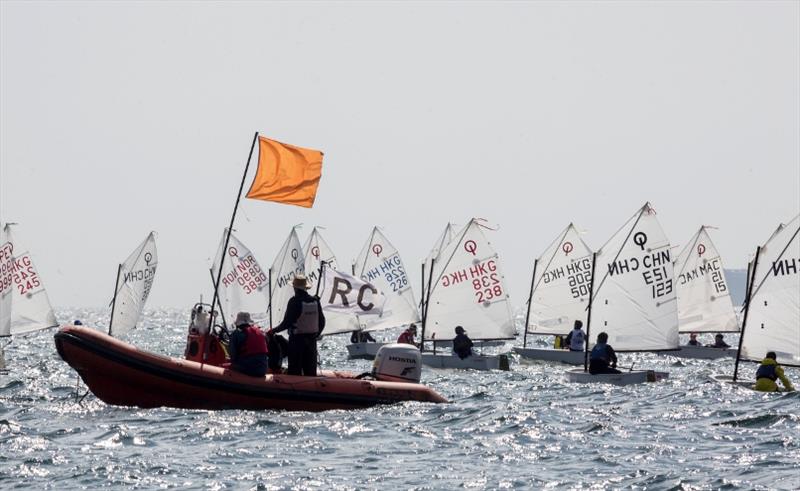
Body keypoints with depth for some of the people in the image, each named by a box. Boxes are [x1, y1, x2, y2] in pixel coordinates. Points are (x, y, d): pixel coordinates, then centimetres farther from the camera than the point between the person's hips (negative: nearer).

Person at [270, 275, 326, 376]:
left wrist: (274, 331, -1)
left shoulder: (294, 301, -15)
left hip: (297, 339, -5)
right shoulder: (315, 301, 2)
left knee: (295, 371, 0)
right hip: (311, 339, 5)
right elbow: (322, 321, 8)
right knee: (310, 371, 10)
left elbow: (287, 322, -15)